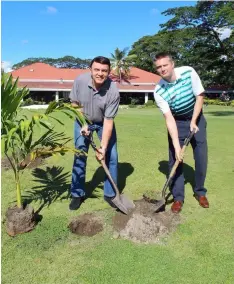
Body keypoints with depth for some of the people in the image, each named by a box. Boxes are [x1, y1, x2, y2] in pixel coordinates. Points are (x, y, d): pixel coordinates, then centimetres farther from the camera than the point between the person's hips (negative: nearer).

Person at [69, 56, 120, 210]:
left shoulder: (113, 91, -31)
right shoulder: (80, 80, -25)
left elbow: (108, 121, -28)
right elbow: (74, 104, -7)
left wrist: (103, 147, -31)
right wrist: (83, 124, -16)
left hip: (104, 123, -1)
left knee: (111, 157, -4)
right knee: (79, 156, -2)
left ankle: (110, 194, 13)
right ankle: (78, 194, 13)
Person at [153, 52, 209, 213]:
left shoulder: (188, 72, -21)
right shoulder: (159, 91, -23)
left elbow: (200, 97, -10)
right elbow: (169, 119, -25)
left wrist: (193, 121, -15)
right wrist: (176, 146, -31)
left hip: (196, 118, 1)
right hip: (176, 122, -1)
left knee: (201, 157, 2)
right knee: (175, 158, -5)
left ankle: (200, 192, 21)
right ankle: (178, 197, 8)